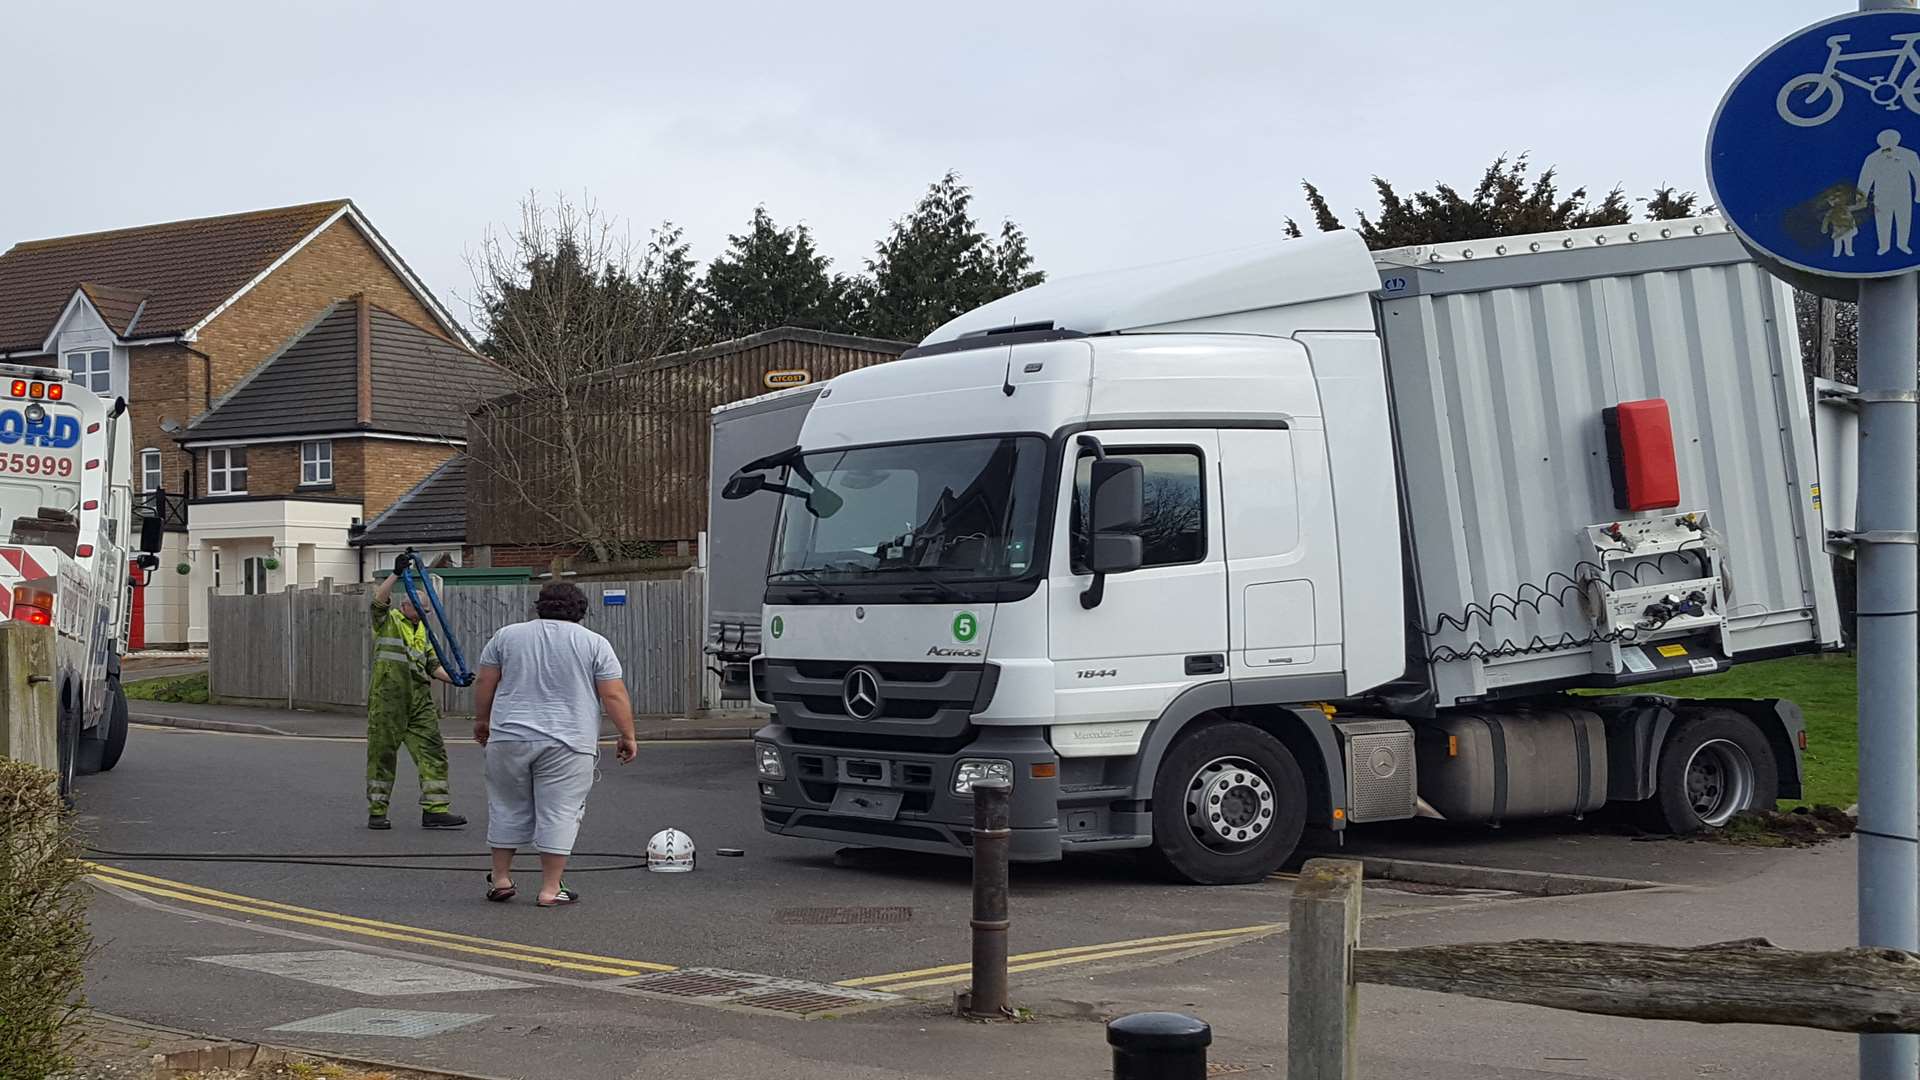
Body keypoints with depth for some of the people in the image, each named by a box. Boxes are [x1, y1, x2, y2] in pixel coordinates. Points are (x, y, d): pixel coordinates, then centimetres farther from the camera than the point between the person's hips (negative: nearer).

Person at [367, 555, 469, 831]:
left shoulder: (422, 630, 20)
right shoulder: (388, 620, 1)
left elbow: (432, 664, 18)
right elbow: (379, 599, -19)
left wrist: (453, 679, 1)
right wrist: (397, 574, -30)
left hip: (419, 701, 6)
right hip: (387, 699, -6)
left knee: (432, 751, -1)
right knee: (382, 753, 1)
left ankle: (435, 810, 0)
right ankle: (376, 812, 11)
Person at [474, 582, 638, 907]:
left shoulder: (506, 636, 6)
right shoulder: (594, 643, 1)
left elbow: (485, 685, 8)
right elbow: (614, 696, -3)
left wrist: (482, 721, 21)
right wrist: (627, 736, 4)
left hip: (509, 738, 2)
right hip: (567, 744, -2)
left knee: (508, 808, 14)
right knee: (559, 813, 1)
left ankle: (500, 878, 17)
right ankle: (551, 889, 0)